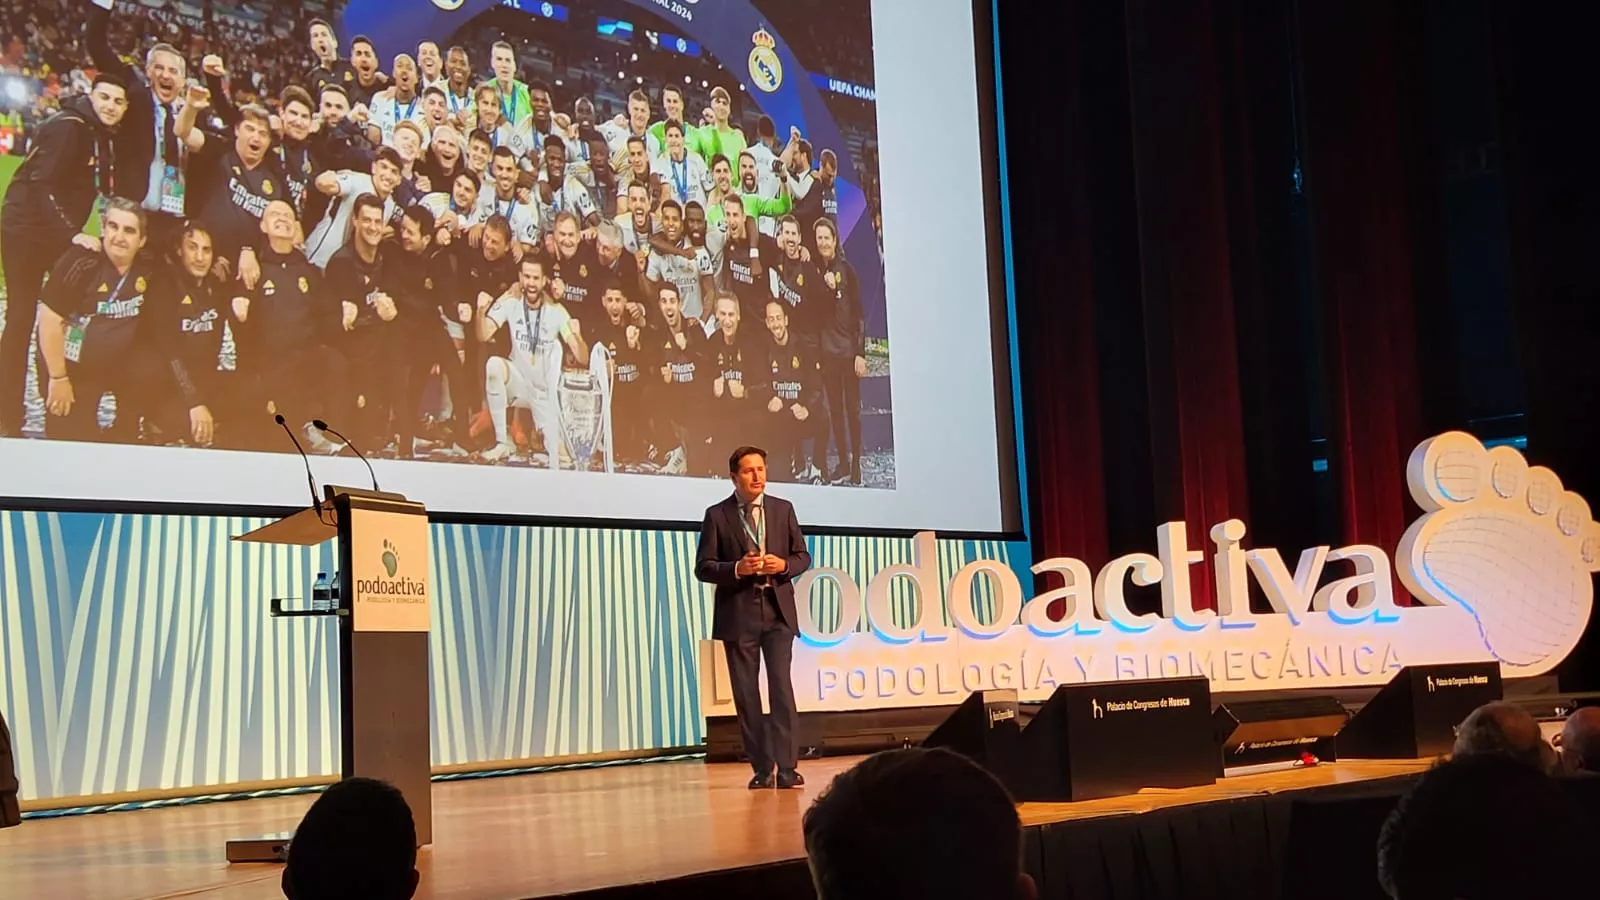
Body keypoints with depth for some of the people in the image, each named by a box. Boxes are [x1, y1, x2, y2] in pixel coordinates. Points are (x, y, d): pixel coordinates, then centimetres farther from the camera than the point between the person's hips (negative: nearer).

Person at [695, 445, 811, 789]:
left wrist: (783, 565, -11)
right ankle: (762, 769, 10)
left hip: (778, 610, 1)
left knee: (781, 688, -10)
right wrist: (737, 569, -17)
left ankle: (787, 767, -9)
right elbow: (703, 567, 0)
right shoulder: (717, 515, 1)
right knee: (746, 695, 3)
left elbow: (803, 556, 11)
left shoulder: (783, 509, 8)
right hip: (738, 614, 0)